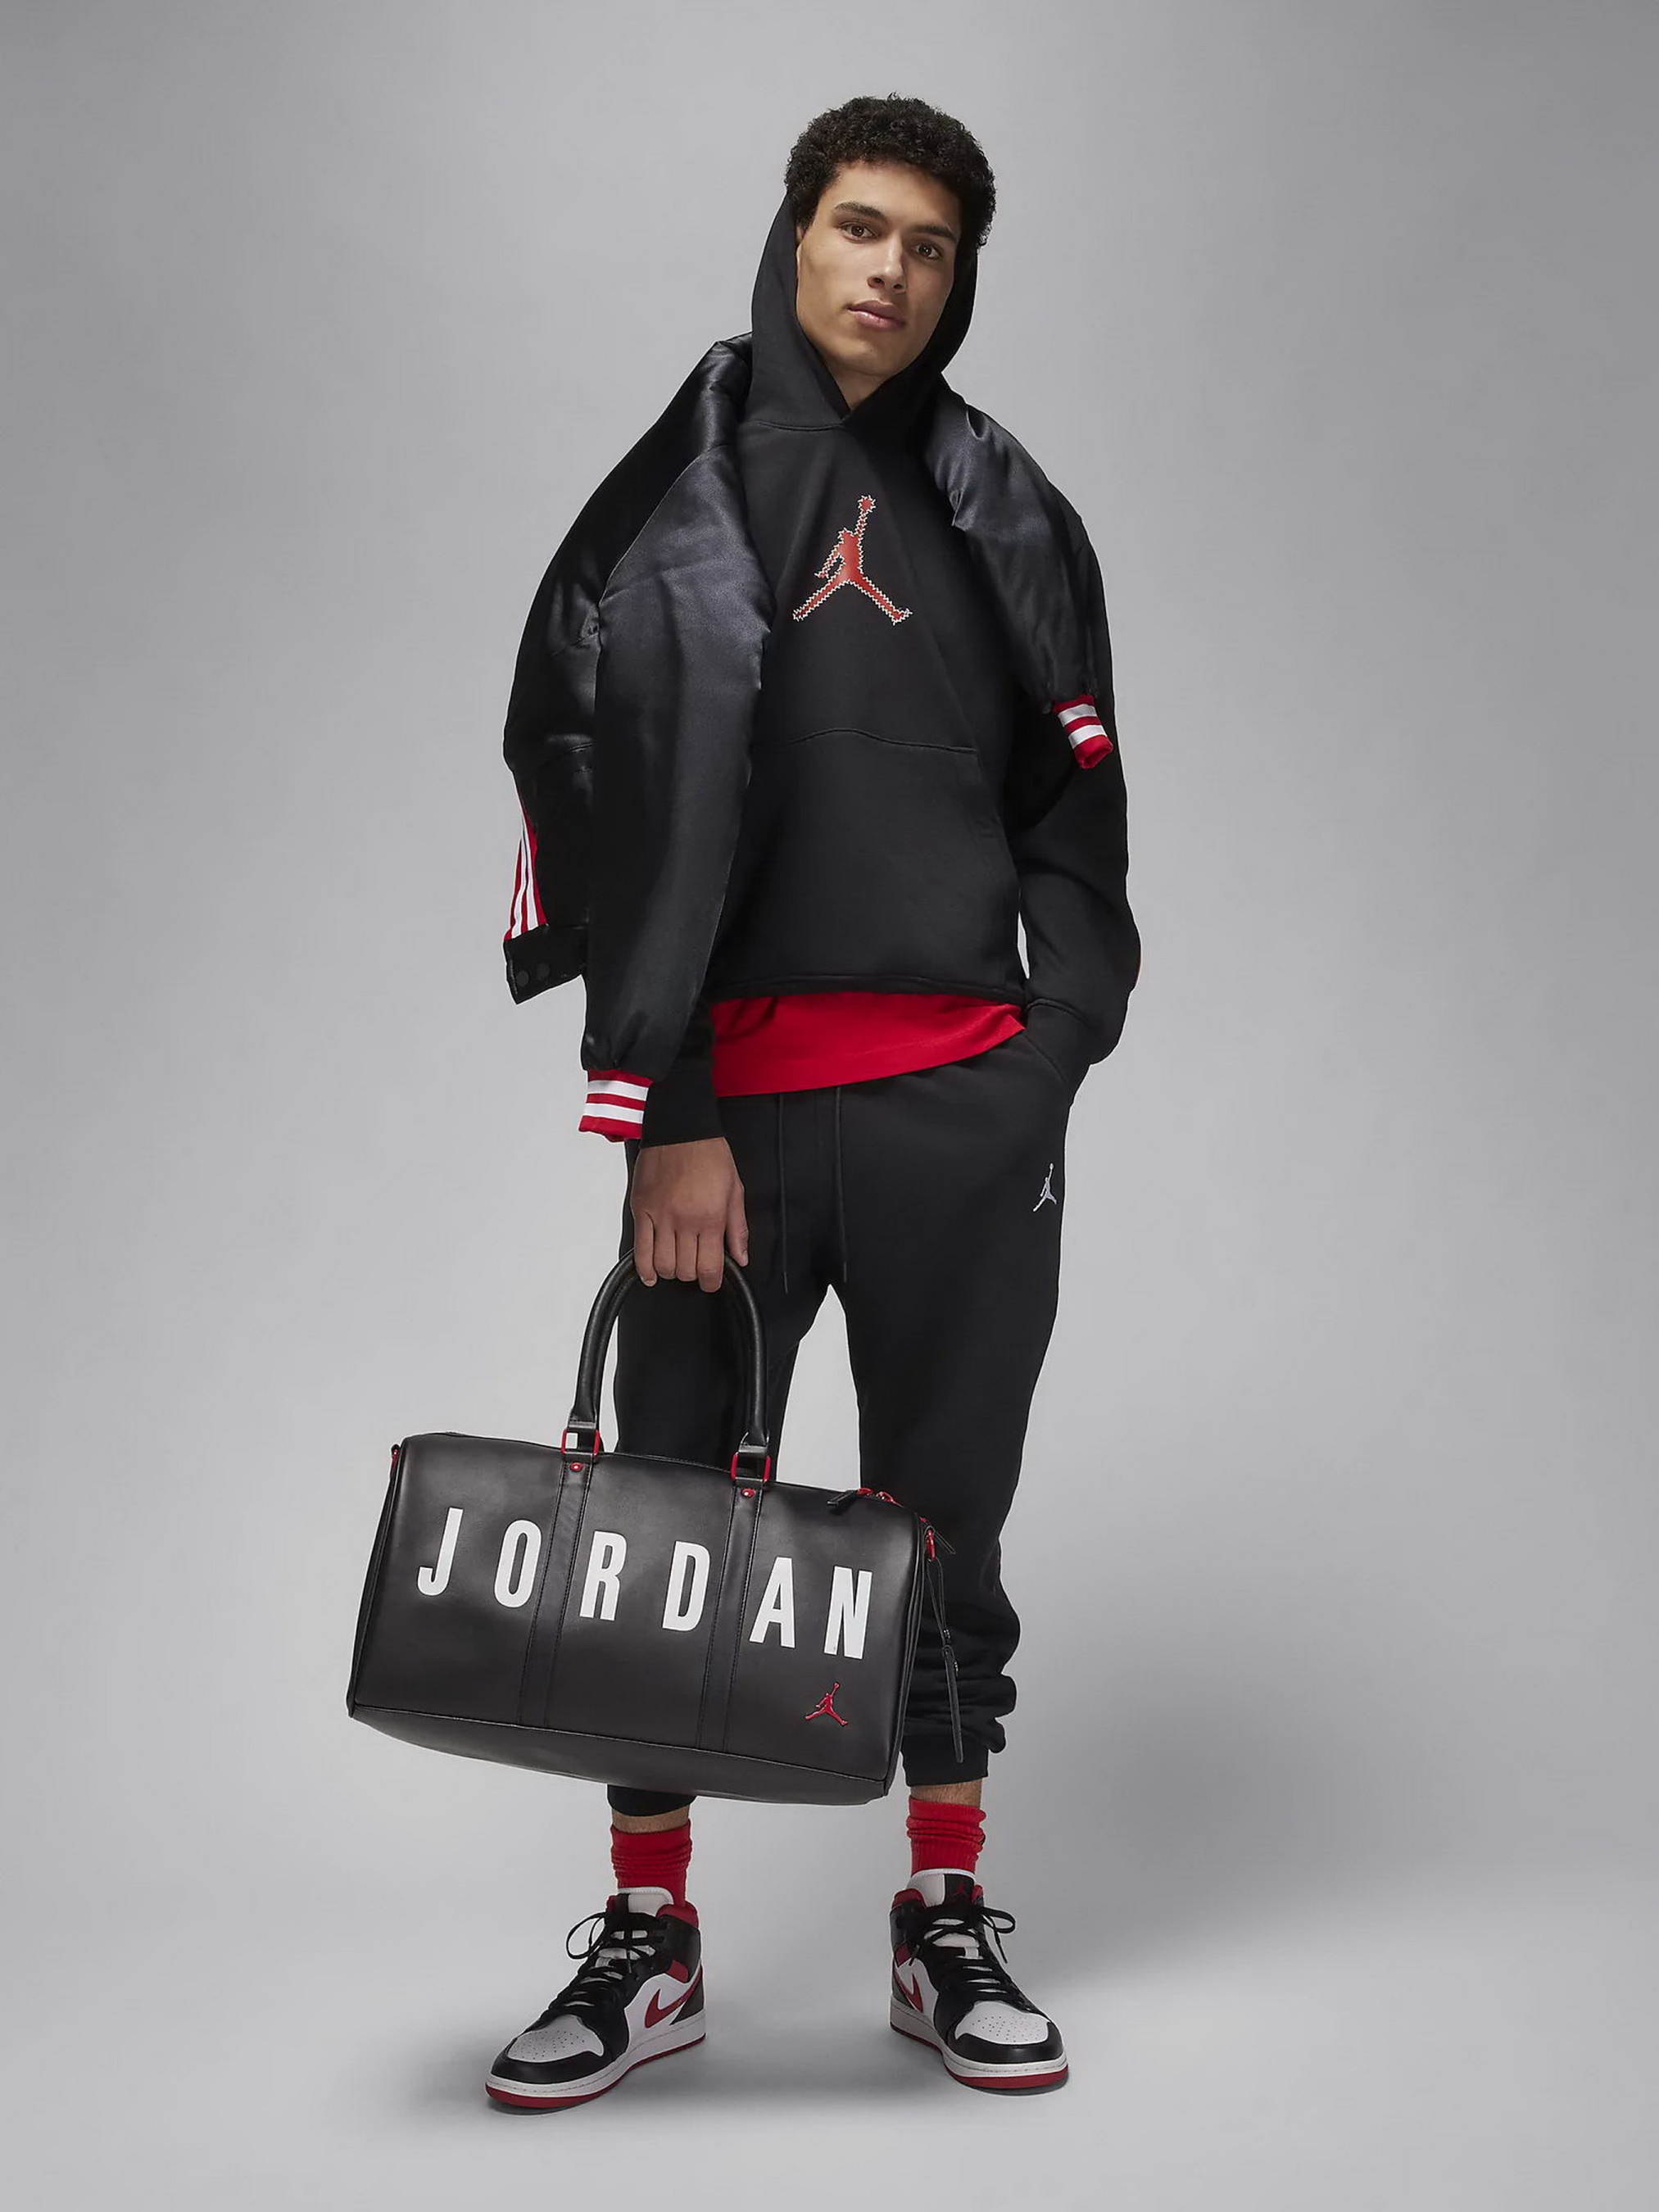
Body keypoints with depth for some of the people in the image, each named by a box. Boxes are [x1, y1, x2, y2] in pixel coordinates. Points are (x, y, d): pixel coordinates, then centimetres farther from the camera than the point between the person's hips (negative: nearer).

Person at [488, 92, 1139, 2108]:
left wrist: (1059, 1040, 2)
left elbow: (1070, 795, 15)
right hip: (727, 1095, -2)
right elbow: (615, 806, -4)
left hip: (966, 1103, 2)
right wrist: (664, 1117, -10)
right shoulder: (669, 505, 3)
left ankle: (949, 1925, 24)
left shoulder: (1008, 516, 13)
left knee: (948, 1514, 10)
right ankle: (648, 1940, 20)